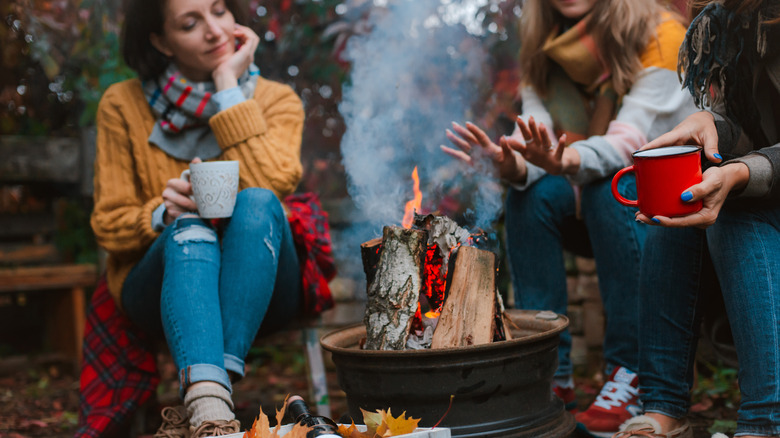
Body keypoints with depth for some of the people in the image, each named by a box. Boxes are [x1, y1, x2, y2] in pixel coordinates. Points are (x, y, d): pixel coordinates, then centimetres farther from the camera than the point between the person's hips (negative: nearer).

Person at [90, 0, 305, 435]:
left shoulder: (277, 100, 2)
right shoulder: (124, 104, 1)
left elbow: (269, 186, -19)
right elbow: (109, 224, 1)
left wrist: (229, 86, -14)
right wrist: (163, 212, -20)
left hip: (259, 290, 1)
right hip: (162, 289, 0)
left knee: (256, 203, -31)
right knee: (190, 227, -33)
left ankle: (199, 401, -38)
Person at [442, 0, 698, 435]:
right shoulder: (544, 52, 1)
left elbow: (629, 142, -28)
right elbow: (535, 137, -12)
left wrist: (566, 161, -49)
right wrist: (511, 163, -36)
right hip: (592, 211, 4)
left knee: (610, 187, -33)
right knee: (530, 193, -23)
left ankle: (632, 371, -27)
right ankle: (551, 372, -19)